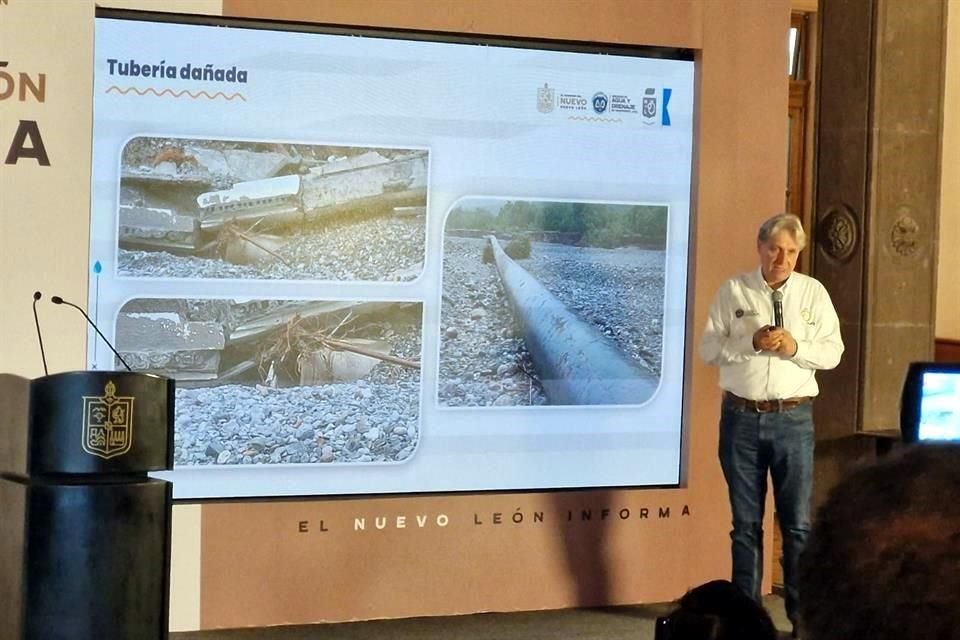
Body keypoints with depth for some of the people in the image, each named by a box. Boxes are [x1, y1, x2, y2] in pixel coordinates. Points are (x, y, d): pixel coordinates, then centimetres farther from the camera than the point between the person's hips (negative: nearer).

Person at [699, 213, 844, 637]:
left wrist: (796, 347, -16)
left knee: (798, 522, 1)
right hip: (741, 416, 0)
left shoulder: (814, 293, 3)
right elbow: (709, 348, -1)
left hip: (793, 418, 0)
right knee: (746, 522, 9)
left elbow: (833, 351, 2)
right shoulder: (733, 291, 2)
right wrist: (750, 342, -17)